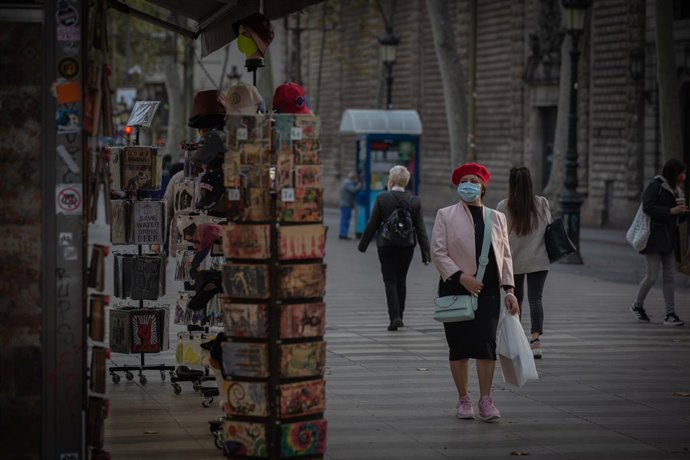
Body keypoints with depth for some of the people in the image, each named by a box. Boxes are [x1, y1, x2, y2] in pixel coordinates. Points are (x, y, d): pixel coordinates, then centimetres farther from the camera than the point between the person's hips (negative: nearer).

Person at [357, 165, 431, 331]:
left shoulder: (382, 199, -11)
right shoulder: (415, 201, -3)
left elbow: (372, 225, -6)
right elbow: (420, 229, -3)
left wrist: (363, 245, 7)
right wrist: (425, 253, 0)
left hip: (387, 246, -3)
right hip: (407, 246, 3)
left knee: (390, 281, 1)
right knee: (401, 280, 17)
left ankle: (395, 317, -13)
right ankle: (398, 316, 23)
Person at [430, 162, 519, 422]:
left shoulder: (497, 218, 13)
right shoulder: (445, 215, 3)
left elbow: (505, 255, 13)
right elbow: (438, 252, -4)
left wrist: (509, 289, 4)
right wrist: (461, 277, -15)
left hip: (488, 289, 1)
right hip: (456, 287, -1)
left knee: (486, 343, -8)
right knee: (459, 346, 3)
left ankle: (485, 400, -1)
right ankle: (463, 399, 14)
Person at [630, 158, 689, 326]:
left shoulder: (676, 191, 17)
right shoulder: (655, 186, -7)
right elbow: (647, 207, -20)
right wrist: (671, 211, -23)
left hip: (669, 238, 8)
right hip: (653, 236, -8)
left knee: (669, 276, 1)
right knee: (652, 275, -8)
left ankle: (670, 315, -2)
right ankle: (637, 306, 14)